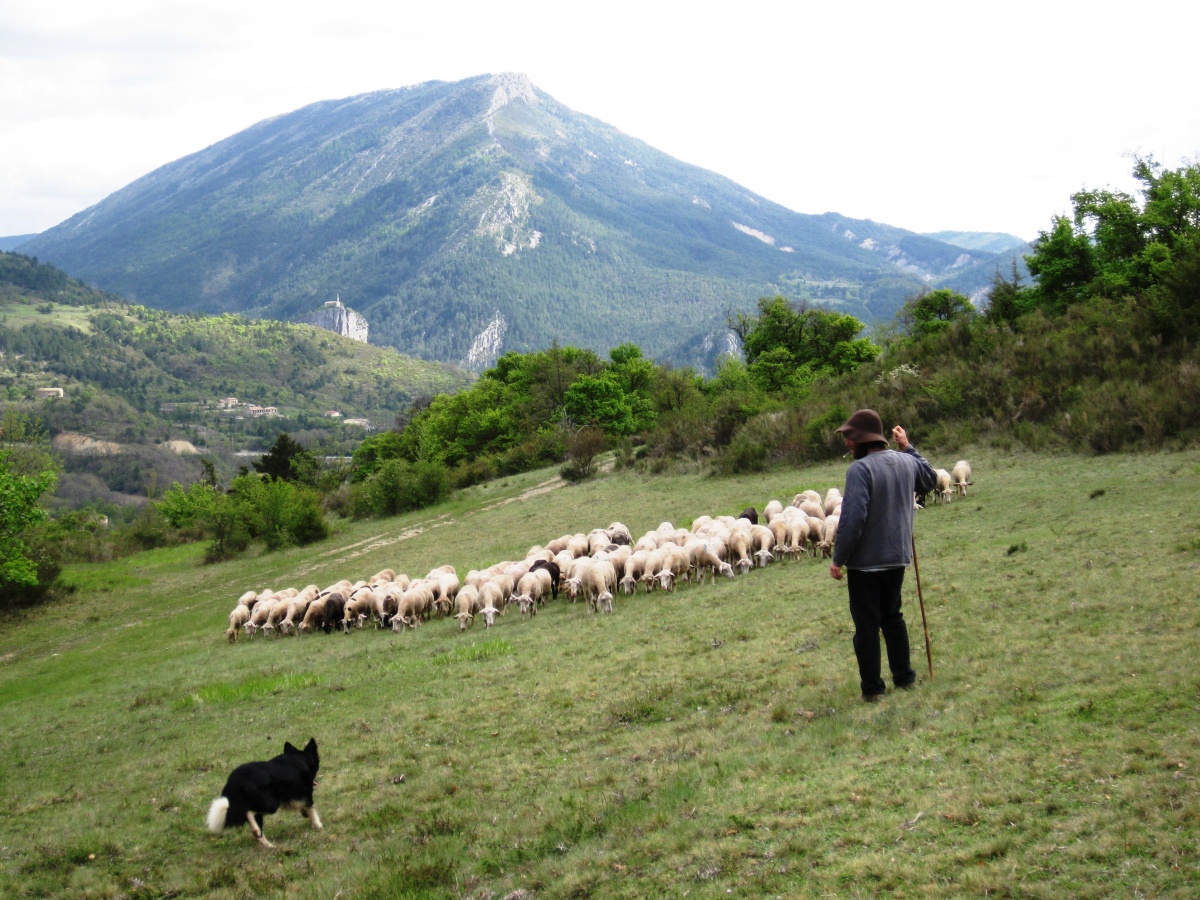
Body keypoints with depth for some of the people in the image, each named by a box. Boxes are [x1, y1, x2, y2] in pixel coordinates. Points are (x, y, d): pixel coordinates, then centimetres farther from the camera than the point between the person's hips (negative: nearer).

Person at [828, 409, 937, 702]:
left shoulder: (860, 469, -20)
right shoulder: (907, 462, 2)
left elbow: (852, 519, -25)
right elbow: (930, 479, 25)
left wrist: (838, 559, -16)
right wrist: (908, 447, 27)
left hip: (865, 561, -7)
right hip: (897, 557, 7)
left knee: (867, 625, 3)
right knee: (892, 617, 22)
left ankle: (872, 687, 9)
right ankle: (904, 676, 27)